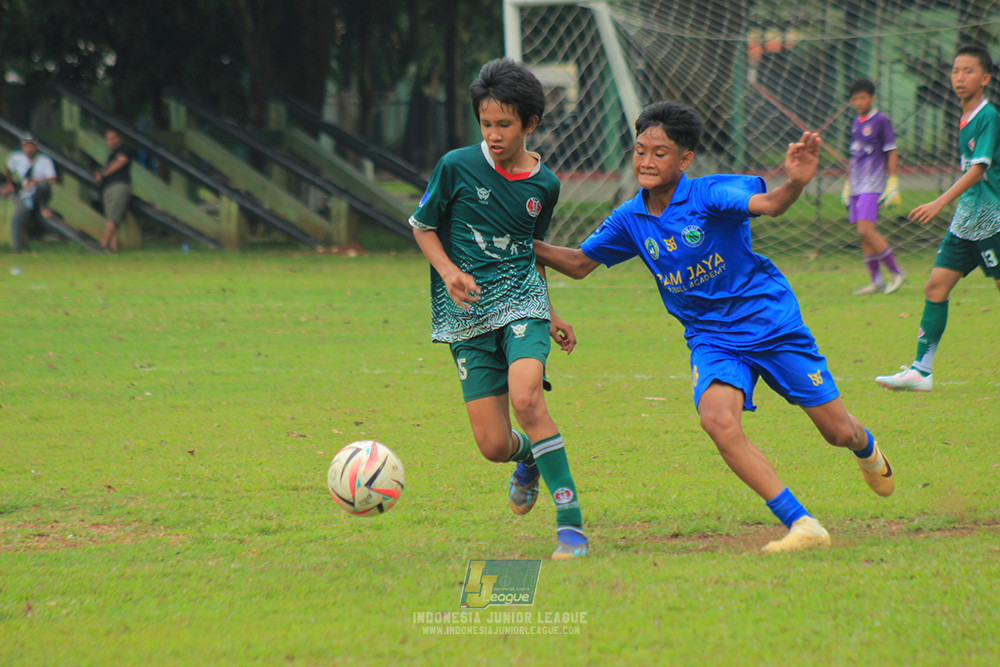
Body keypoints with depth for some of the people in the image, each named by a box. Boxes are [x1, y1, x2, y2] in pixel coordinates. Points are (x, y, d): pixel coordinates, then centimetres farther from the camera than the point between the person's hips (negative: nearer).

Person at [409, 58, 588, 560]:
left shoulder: (544, 184, 5)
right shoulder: (457, 167, -5)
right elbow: (422, 226, 7)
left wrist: (549, 317, 22)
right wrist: (449, 271, -10)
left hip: (521, 302, 0)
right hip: (467, 316, 0)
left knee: (526, 397, -28)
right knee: (493, 444, -6)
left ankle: (570, 520, -23)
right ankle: (529, 458, 34)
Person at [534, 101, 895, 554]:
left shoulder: (710, 194, -18)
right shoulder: (630, 219, -2)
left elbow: (768, 204, -36)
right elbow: (579, 264, 12)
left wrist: (795, 183, -58)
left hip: (771, 324, -3)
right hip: (711, 339, 3)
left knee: (838, 432, 3)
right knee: (717, 417, -28)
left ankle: (867, 450, 46)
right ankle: (802, 525, -24)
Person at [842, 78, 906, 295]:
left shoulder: (881, 121, -5)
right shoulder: (856, 123, 16)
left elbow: (892, 153, -6)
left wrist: (893, 185, -11)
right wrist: (848, 184, 25)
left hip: (873, 185, -7)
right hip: (857, 186, 8)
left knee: (866, 230, -18)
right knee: (863, 235, 4)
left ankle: (896, 273, -8)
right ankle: (876, 281, 9)